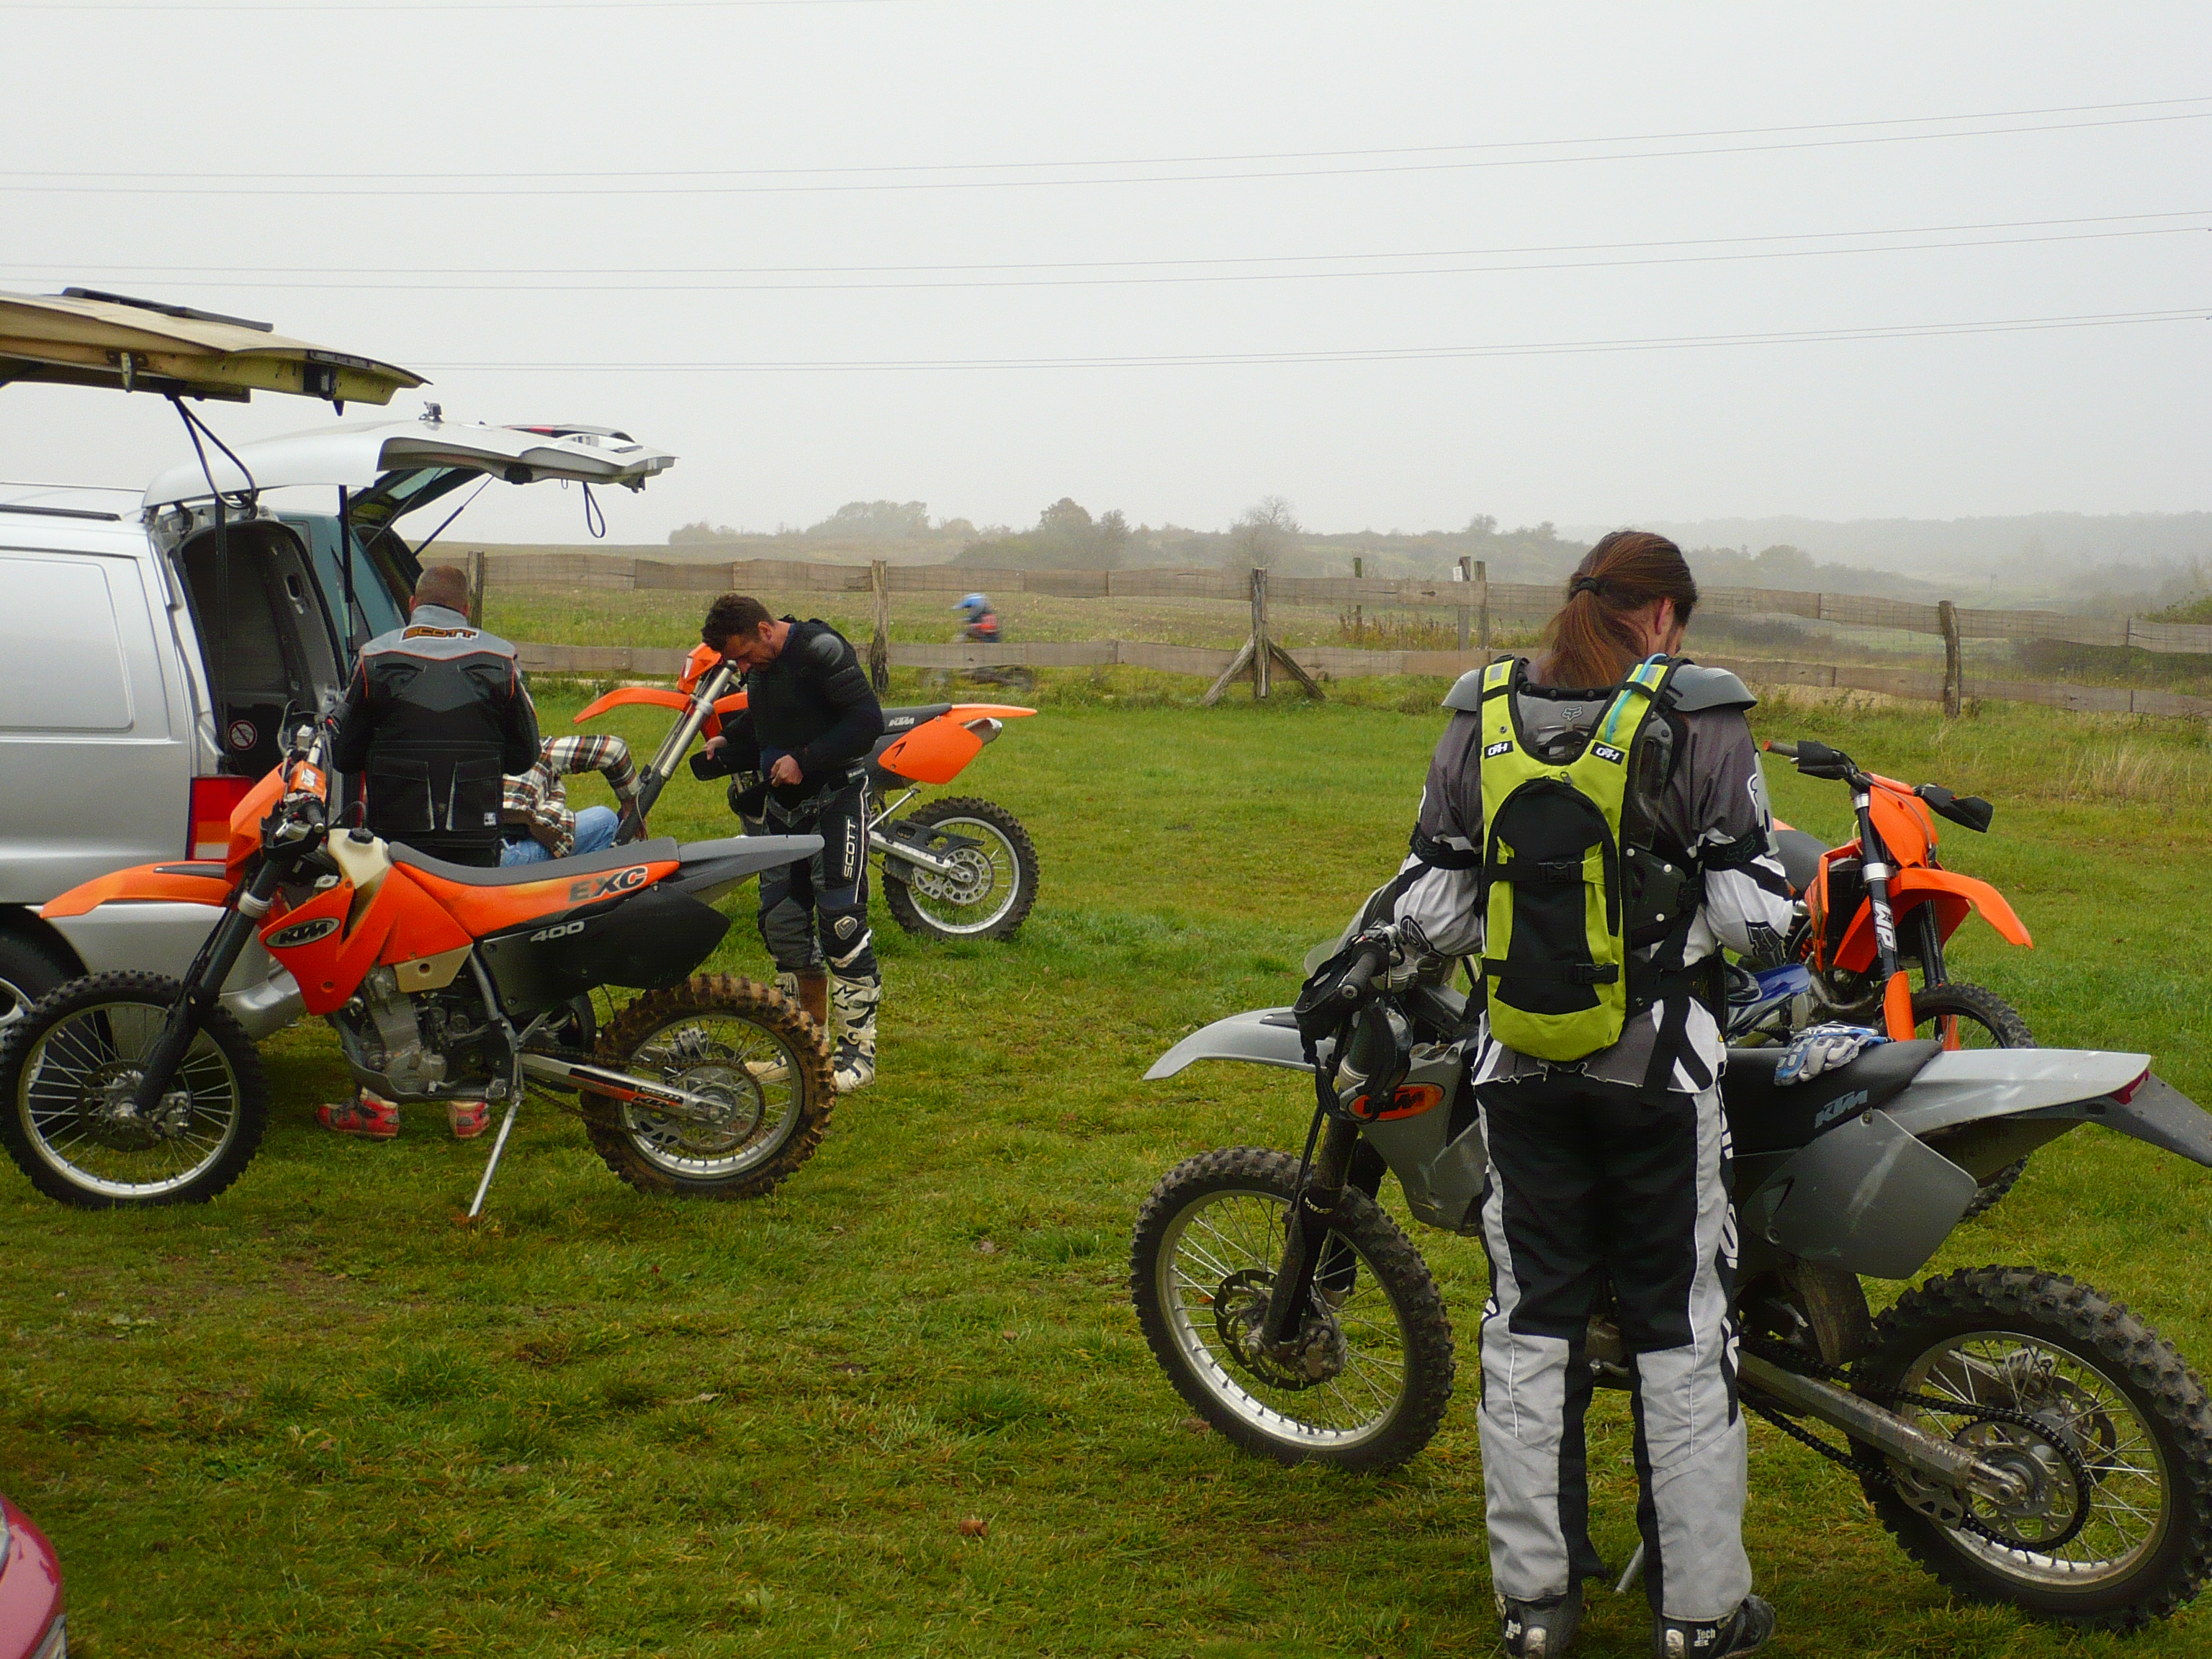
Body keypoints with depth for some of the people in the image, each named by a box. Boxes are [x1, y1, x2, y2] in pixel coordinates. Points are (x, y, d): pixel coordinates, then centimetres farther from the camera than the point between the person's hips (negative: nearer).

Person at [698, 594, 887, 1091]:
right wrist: (727, 739, 8)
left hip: (834, 798, -8)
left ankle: (858, 1049, -8)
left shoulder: (823, 652, -17)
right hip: (782, 803, 9)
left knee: (841, 919, -13)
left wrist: (805, 761, -22)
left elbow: (868, 721, -21)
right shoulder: (761, 666, 9)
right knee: (782, 922, 8)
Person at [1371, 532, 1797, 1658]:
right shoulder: (1697, 721, -8)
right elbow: (1748, 911, -11)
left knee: (1529, 1319, 11)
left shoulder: (1479, 720, 2)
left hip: (1518, 1064, 3)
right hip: (1659, 1060, -3)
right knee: (1681, 1326, 7)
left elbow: (1430, 908, 1)